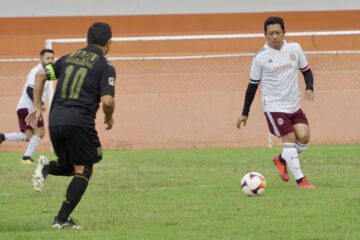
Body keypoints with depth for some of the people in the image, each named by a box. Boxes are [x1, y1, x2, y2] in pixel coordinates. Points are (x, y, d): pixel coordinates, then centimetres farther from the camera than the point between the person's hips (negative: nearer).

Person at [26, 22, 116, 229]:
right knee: (83, 171, 8)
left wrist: (37, 107, 15)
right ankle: (62, 219, -3)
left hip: (55, 121, 5)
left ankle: (47, 167, -10)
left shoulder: (68, 58, 16)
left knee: (70, 167, 24)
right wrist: (109, 118, 10)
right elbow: (107, 101, -10)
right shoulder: (106, 67, 0)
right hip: (80, 122, -5)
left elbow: (41, 75, 11)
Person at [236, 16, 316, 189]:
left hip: (294, 106, 4)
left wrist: (309, 88, -8)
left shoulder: (294, 48, 0)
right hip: (274, 107, -4)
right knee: (290, 139, -13)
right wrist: (245, 113, 5)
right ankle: (300, 181, -8)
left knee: (304, 137, -12)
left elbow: (306, 71, 13)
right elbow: (253, 85, 2)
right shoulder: (260, 57, -8)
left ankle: (281, 160, 17)